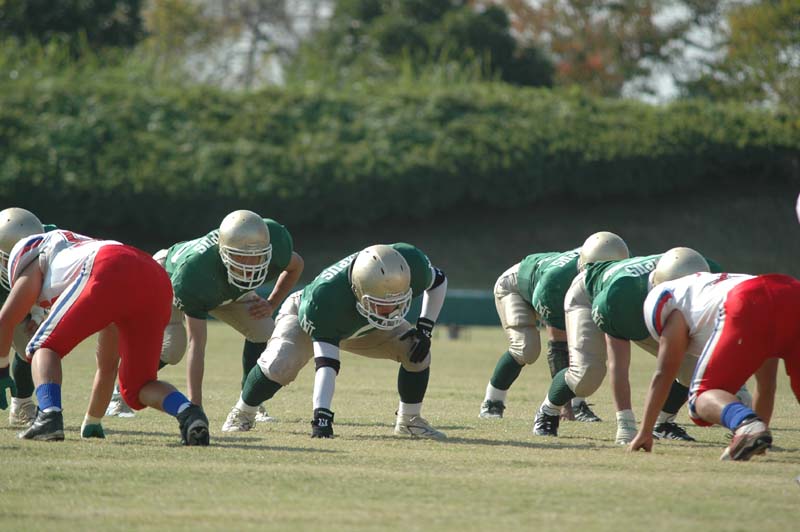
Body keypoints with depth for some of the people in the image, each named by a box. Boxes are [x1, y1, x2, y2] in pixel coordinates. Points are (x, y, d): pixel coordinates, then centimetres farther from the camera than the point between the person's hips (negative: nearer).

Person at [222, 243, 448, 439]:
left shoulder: (410, 263, -36)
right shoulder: (326, 297, -48)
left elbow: (438, 282, -10)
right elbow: (326, 362, -47)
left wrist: (424, 331, -20)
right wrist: (321, 415, -53)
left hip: (365, 326, 4)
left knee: (417, 351, -16)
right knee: (280, 364, -29)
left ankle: (409, 420, 6)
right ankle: (243, 413, 0)